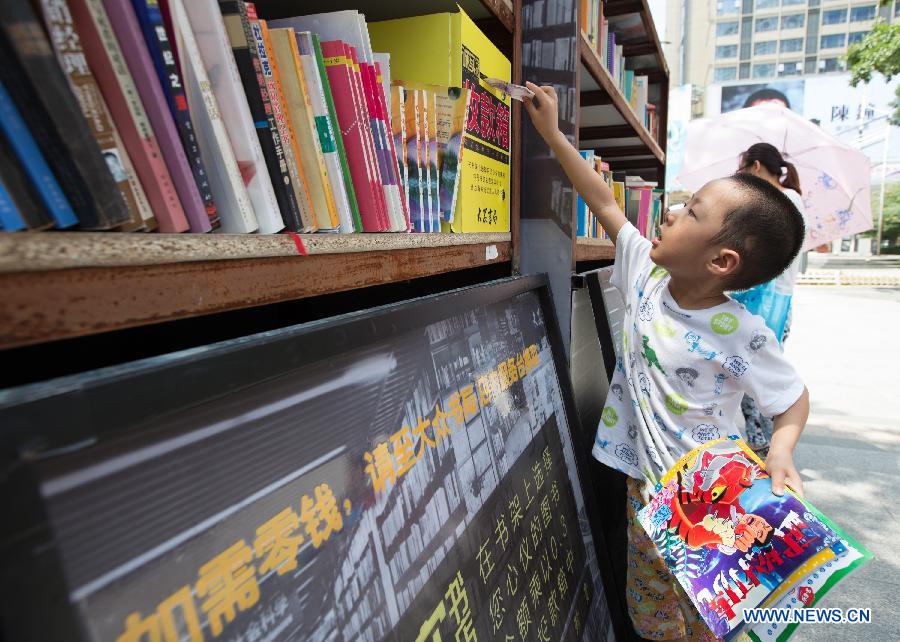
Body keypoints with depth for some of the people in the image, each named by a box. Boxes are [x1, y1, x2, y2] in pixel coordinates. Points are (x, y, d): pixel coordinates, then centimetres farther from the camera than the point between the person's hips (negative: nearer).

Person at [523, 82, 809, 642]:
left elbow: (795, 397, -5)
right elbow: (605, 203, -2)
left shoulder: (742, 333, -21)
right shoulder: (646, 274, -9)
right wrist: (553, 134, 1)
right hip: (646, 482, 5)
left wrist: (782, 450, -25)